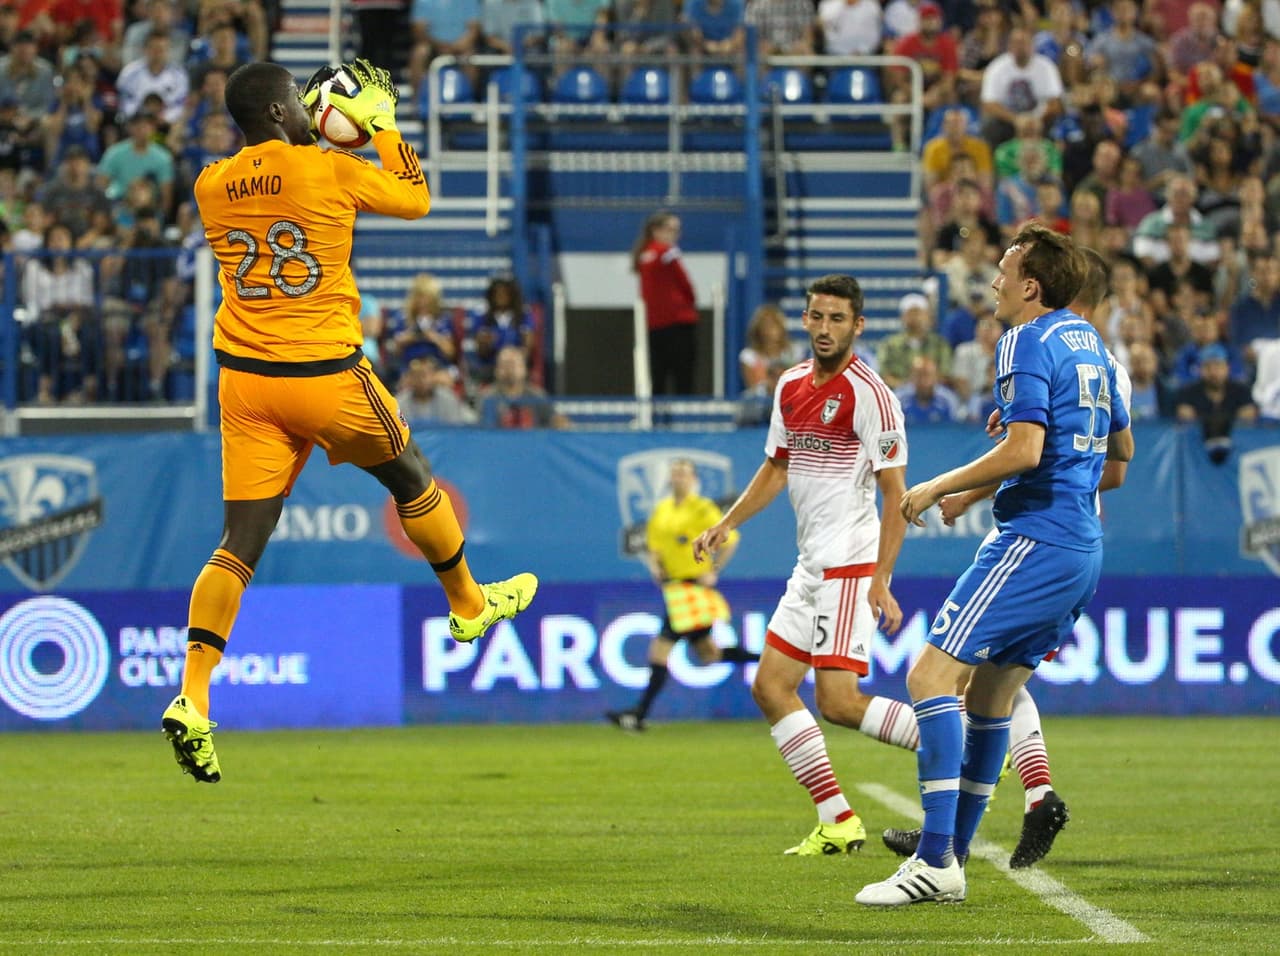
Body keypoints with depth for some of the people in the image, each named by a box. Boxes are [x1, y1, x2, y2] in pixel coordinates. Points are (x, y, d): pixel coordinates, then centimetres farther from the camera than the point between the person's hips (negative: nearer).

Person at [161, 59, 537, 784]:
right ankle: (469, 605, 44)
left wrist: (306, 136, 26)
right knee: (412, 480, 24)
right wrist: (383, 125, 16)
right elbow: (415, 199, 6)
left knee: (241, 545, 1)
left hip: (244, 378, 4)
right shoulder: (331, 171, -10)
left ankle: (192, 697, -15)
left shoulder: (212, 188, 2)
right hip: (326, 374, -4)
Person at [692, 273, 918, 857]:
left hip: (851, 567, -9)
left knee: (838, 703, -16)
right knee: (771, 688, 5)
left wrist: (881, 580, -21)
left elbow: (894, 492, -15)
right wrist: (726, 525, 17)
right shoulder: (791, 387, 12)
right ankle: (837, 821, 7)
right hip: (811, 565, 9)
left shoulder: (868, 394, -12)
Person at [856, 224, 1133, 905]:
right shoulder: (1089, 344, 17)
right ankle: (951, 855, 20)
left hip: (1035, 538, -10)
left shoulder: (1028, 344, -11)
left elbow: (1024, 451, -21)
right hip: (1082, 546, 10)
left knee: (931, 675, -13)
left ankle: (937, 859, -20)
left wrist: (937, 488, -11)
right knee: (991, 691, 16)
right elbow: (1122, 447, 26)